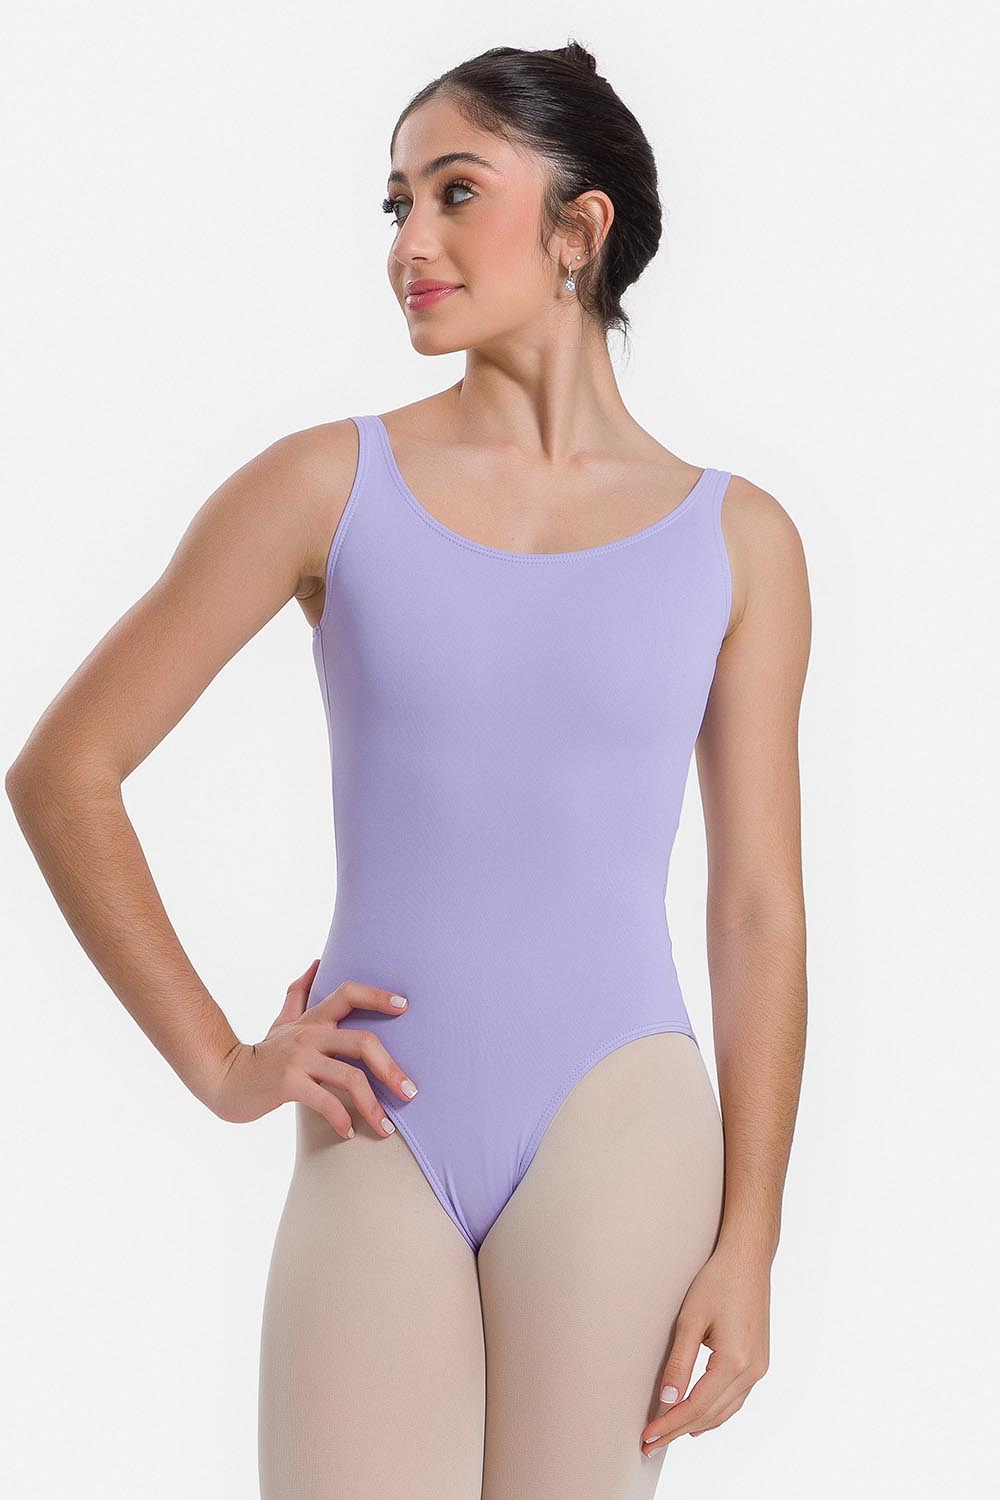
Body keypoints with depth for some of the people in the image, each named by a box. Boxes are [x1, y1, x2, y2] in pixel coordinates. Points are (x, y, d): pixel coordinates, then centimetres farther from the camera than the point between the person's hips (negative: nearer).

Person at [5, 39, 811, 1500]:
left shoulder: (737, 539, 4)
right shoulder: (332, 485, 2)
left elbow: (758, 910, 5)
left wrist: (749, 1244, 0)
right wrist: (218, 1064, 1)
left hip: (616, 1120, 0)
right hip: (377, 1148, 0)